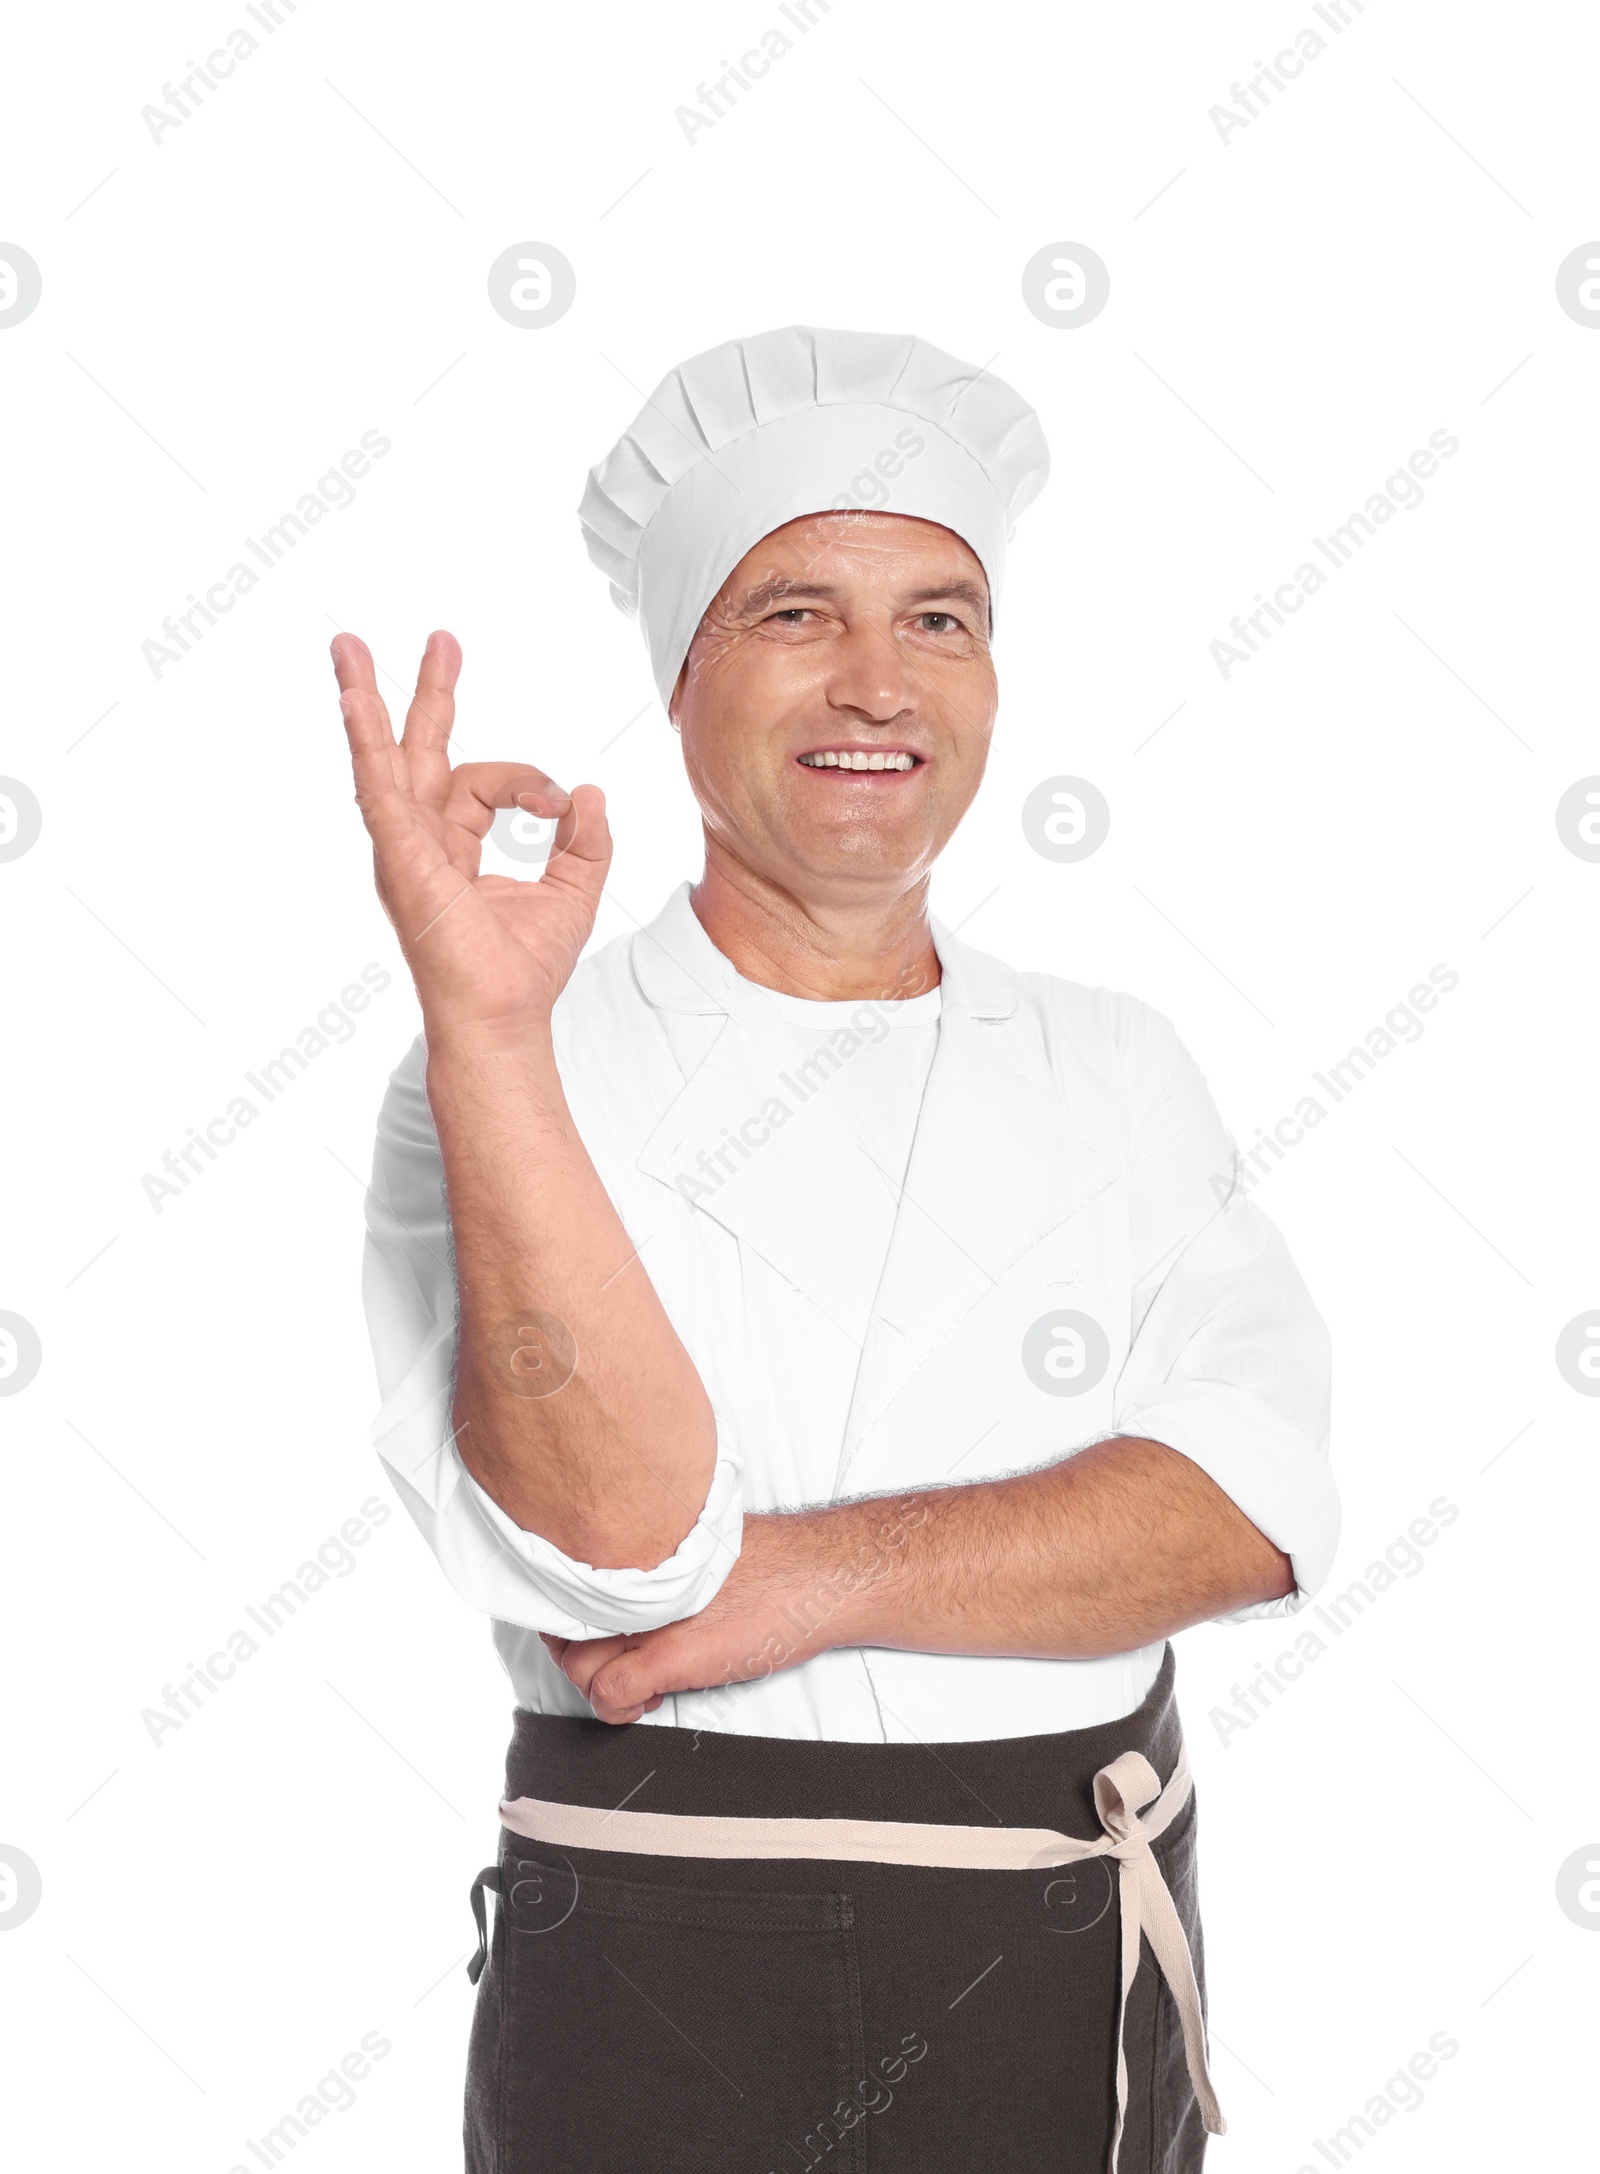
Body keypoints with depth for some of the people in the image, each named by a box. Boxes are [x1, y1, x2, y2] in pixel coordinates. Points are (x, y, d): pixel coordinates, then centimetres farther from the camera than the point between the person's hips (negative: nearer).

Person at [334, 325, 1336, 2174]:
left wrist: (813, 1576, -20)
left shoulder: (1117, 1077, 4)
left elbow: (1249, 1502, -10)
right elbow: (604, 1533, -21)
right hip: (664, 2000, -3)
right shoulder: (513, 1081, -6)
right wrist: (485, 1024, -28)